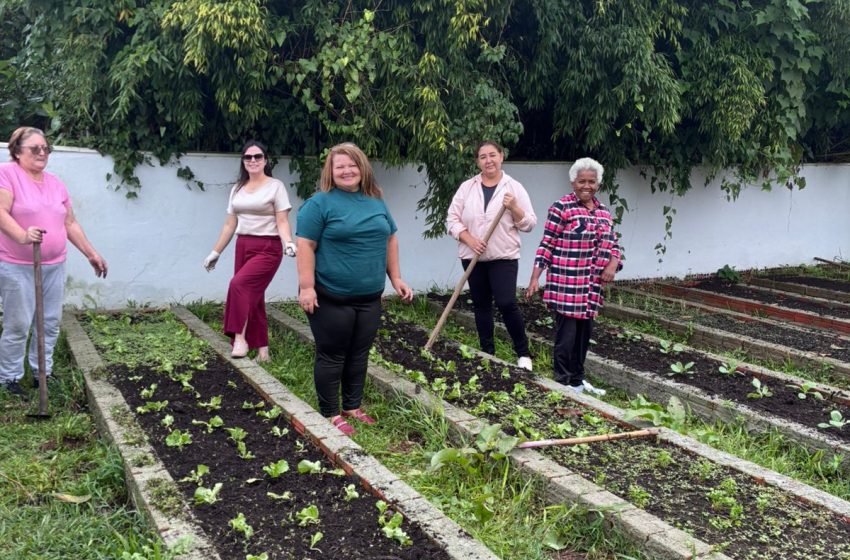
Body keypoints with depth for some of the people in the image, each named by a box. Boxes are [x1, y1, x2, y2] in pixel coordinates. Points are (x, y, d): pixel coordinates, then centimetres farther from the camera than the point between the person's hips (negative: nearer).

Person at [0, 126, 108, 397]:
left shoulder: (56, 183, 13)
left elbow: (70, 223, 17)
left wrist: (91, 254, 15)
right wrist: (23, 235, -36)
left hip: (54, 266, 6)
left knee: (50, 323, 9)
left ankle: (43, 373, 23)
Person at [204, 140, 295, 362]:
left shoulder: (275, 186, -5)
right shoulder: (237, 189, 13)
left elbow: (282, 222, -10)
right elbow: (230, 224, 16)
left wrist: (288, 243, -28)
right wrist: (216, 252, 16)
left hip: (268, 248, -6)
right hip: (243, 246, 6)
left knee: (239, 284, -24)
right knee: (252, 297, 6)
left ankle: (240, 338, -17)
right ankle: (262, 349, 13)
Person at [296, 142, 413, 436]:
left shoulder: (376, 201, 10)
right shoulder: (320, 202, -8)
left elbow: (390, 239, 17)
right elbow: (306, 245, -11)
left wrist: (395, 278, 12)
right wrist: (306, 287, -17)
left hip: (369, 296, 6)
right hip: (331, 297, -5)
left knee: (359, 355, 14)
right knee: (332, 356, 4)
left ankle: (353, 407, 28)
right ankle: (331, 414, 15)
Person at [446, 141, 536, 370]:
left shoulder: (514, 187, 0)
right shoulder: (467, 187, 4)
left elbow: (530, 224, -1)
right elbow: (452, 219, 2)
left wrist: (513, 207, -18)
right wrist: (469, 240, -12)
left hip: (504, 257, -3)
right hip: (472, 257, 3)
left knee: (506, 304, -12)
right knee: (481, 305, 10)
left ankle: (523, 353, 5)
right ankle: (487, 353, 23)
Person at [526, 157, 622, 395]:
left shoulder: (603, 211, 12)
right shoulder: (561, 208, -8)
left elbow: (612, 244, 16)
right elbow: (546, 245, -9)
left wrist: (613, 264, -5)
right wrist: (535, 278, -13)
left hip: (591, 286, 7)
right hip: (566, 284, -7)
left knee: (585, 333, 14)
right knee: (567, 335, -4)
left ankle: (577, 380, 28)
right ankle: (563, 384, 8)